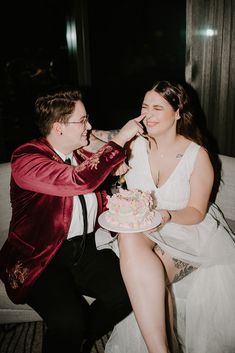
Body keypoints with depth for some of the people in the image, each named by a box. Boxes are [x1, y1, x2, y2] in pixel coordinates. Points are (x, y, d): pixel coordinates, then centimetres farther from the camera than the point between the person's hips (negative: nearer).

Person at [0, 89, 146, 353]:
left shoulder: (83, 154, 9)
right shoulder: (25, 159, -14)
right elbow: (81, 181, -30)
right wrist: (119, 140, -20)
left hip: (86, 249, 7)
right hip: (40, 258, -6)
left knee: (131, 289, -15)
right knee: (70, 322, -28)